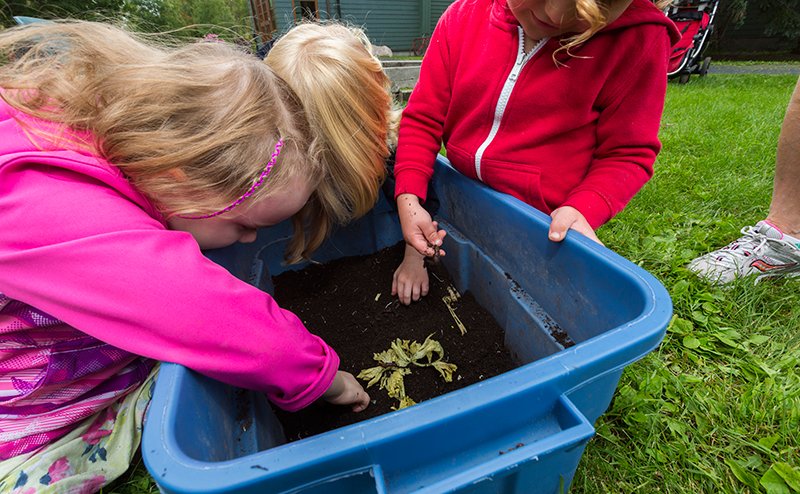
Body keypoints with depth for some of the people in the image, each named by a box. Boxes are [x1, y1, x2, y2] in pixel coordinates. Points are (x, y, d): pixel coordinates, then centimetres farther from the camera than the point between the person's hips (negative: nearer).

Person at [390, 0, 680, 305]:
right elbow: (423, 118, -6)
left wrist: (582, 209, -27)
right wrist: (409, 199, -16)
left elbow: (629, 153, -8)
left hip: (548, 230, -2)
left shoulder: (639, 39, -13)